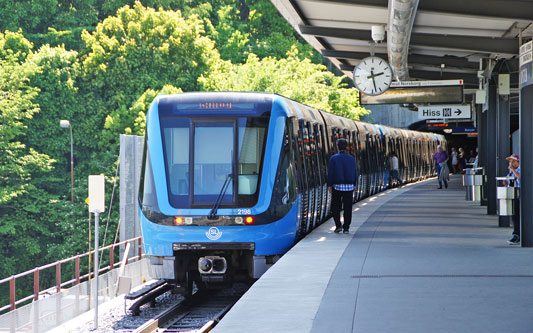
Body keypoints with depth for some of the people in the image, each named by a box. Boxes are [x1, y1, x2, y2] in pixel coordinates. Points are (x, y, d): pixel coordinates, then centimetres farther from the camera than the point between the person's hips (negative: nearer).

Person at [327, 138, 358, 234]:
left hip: (337, 186, -2)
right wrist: (354, 184, 16)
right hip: (349, 186, 2)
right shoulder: (351, 158, 3)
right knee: (347, 208, 5)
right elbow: (355, 173, 7)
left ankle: (338, 225, -2)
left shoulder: (333, 158, -6)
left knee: (335, 207, 9)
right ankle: (346, 228, 4)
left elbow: (330, 173, -8)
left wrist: (329, 185, -2)